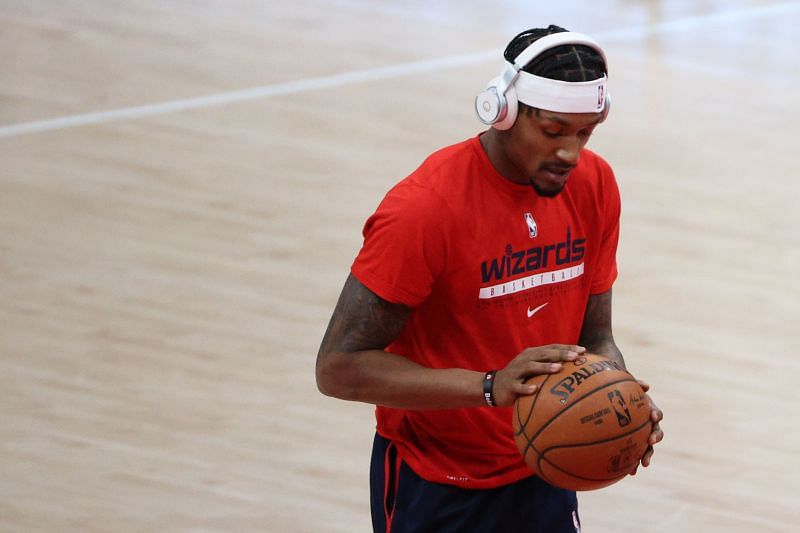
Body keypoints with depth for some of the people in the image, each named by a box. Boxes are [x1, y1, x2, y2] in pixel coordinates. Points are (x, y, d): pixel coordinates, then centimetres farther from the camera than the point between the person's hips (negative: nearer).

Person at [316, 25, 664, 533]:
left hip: (541, 475, 5)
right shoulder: (426, 209, -24)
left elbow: (594, 335, 5)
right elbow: (339, 367, -24)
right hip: (434, 489, -5)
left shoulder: (595, 184, -5)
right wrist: (491, 387, -34)